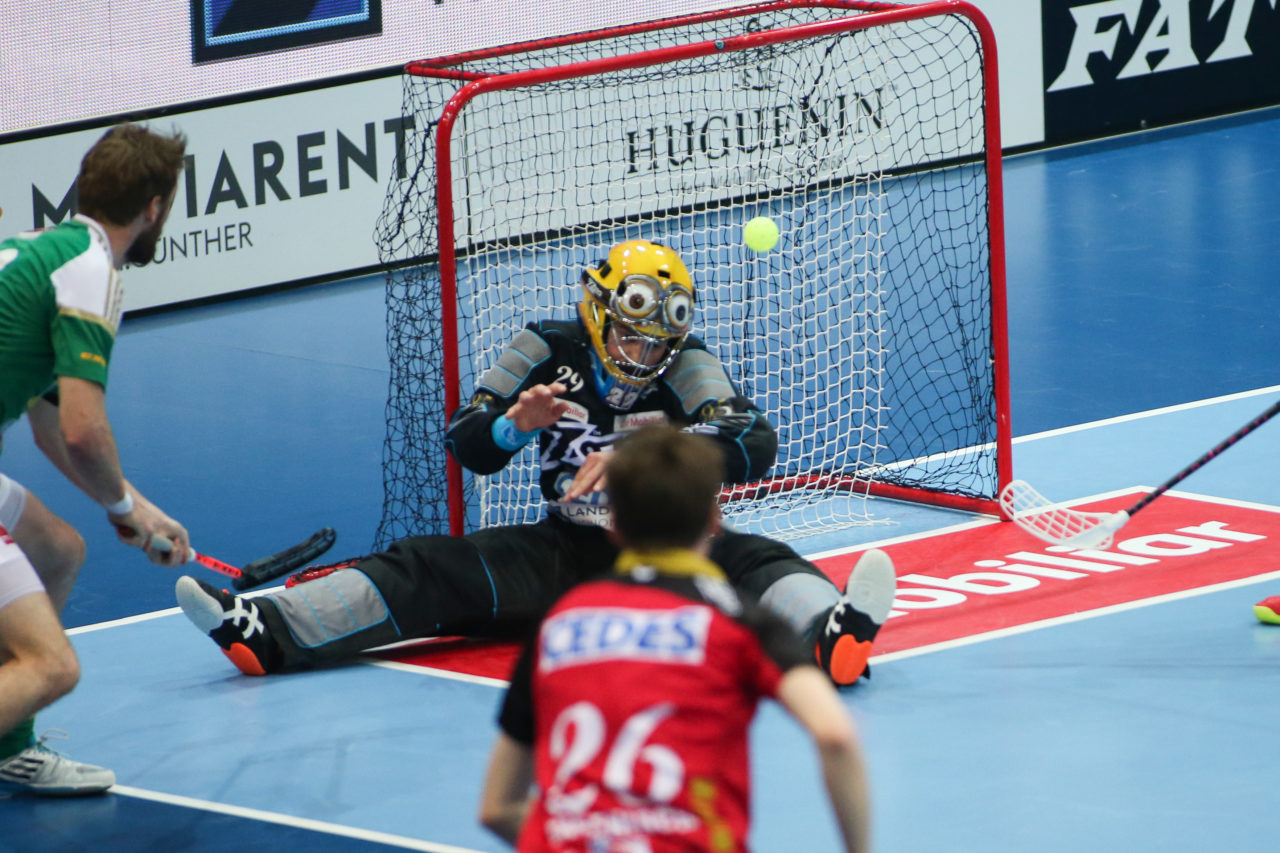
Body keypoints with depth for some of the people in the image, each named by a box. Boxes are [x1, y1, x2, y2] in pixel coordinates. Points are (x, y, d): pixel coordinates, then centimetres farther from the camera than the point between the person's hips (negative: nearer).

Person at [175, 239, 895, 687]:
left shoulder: (685, 367, -6)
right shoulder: (551, 352, 1)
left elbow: (756, 445, -23)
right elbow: (465, 445, 2)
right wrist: (515, 425, -22)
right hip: (570, 548, 2)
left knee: (752, 561, -32)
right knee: (433, 568, -14)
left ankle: (831, 634, -65)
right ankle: (264, 632, -28)